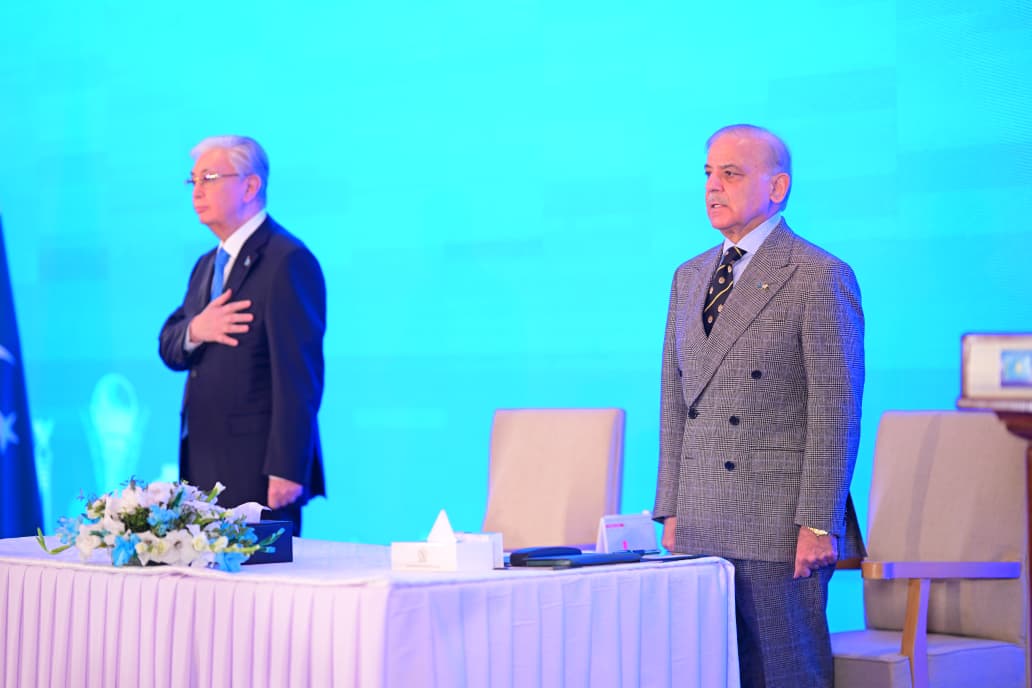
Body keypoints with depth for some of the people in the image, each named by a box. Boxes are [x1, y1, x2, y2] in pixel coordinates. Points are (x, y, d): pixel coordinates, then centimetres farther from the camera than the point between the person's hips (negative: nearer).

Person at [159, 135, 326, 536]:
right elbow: (169, 347, 17)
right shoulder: (208, 265, 18)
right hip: (204, 469, 8)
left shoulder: (288, 261, -11)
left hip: (259, 470, -8)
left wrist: (287, 471, -21)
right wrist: (194, 331, -7)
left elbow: (298, 373, -16)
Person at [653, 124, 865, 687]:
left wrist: (819, 524, -15)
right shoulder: (689, 277, 16)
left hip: (779, 531, -6)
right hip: (700, 526, 6)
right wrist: (671, 510, 11)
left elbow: (836, 409, -10)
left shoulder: (820, 277, -6)